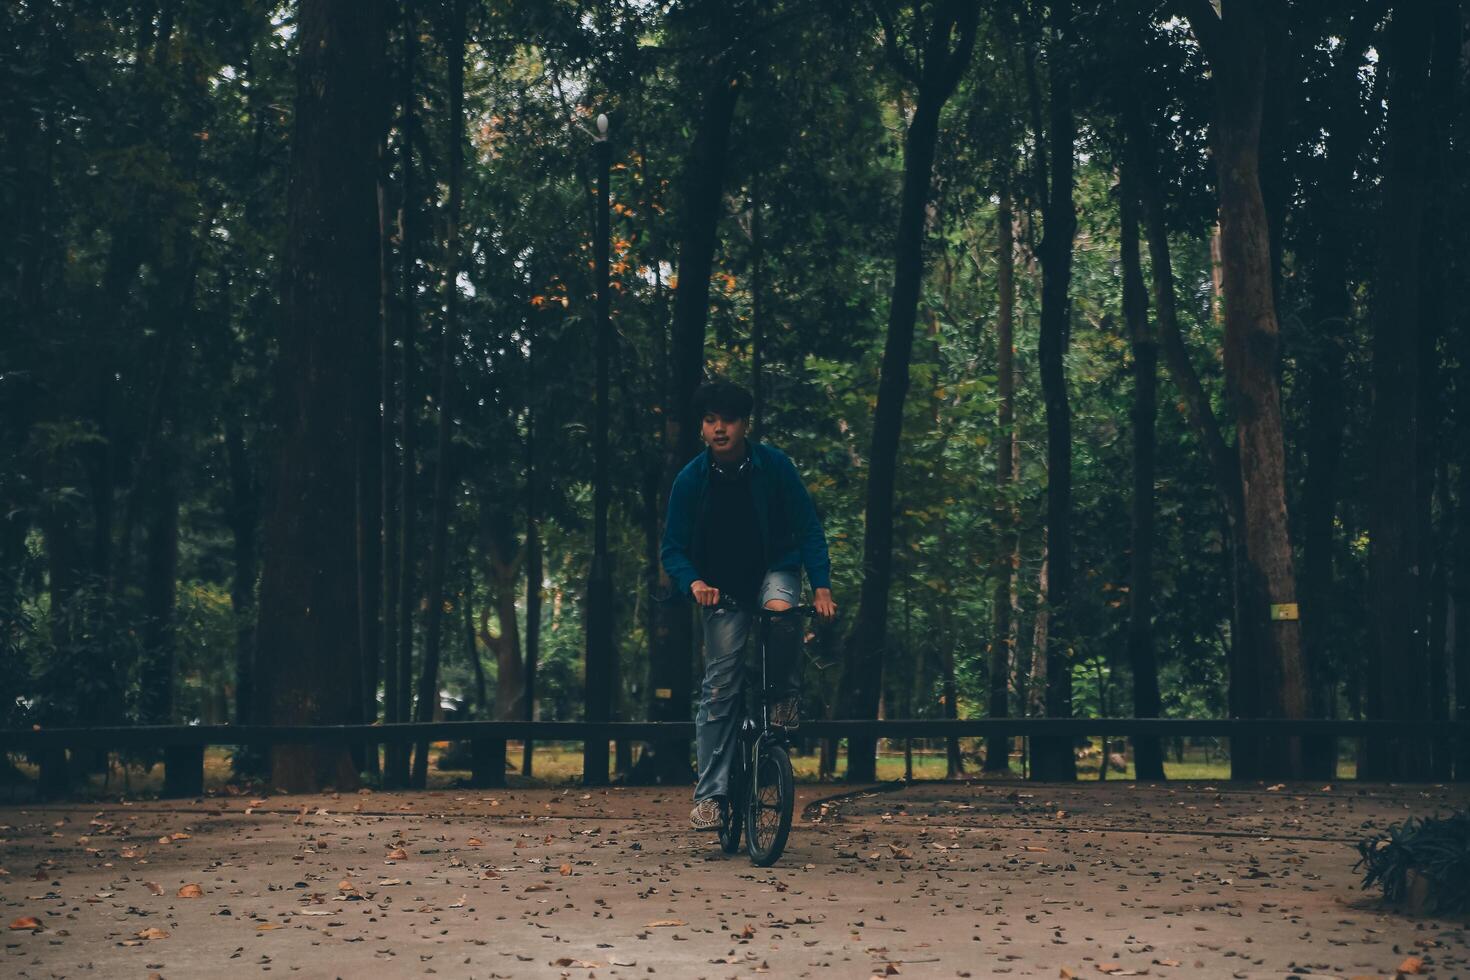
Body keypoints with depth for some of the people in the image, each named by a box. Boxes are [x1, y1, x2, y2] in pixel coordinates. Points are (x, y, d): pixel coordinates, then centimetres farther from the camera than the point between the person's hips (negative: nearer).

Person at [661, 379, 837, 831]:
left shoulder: (773, 465, -13)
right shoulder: (691, 479, -11)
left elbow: (808, 527, -11)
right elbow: (673, 549, -8)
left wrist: (821, 586, -22)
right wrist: (694, 583, -29)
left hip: (775, 570, -1)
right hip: (724, 589, 1)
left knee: (781, 610, -37)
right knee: (719, 688, -6)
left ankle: (786, 696, -11)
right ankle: (709, 794, -2)